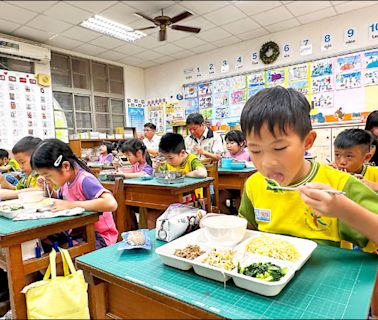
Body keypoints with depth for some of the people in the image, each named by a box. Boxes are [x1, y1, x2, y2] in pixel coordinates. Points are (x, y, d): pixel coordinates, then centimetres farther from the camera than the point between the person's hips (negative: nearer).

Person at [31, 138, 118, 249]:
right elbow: (59, 198, 25)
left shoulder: (84, 180, -23)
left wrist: (71, 205, -33)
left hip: (99, 236, -8)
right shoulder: (65, 181, 2)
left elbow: (111, 204, -40)